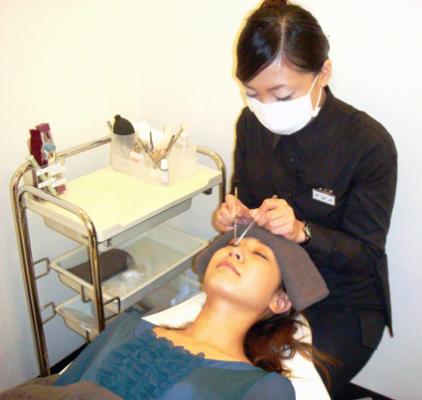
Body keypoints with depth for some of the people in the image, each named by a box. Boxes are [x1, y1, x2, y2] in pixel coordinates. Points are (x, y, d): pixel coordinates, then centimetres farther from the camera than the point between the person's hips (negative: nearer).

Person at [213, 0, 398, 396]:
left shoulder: (370, 144, -21)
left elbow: (366, 254, -14)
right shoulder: (251, 124, -8)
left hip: (342, 307, -3)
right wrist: (233, 214, -18)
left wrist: (301, 231, -31)